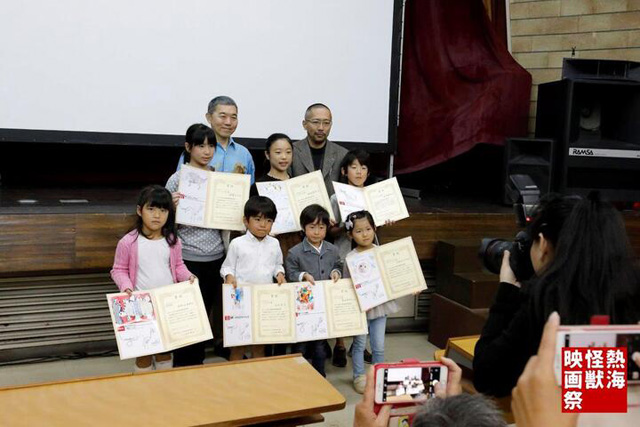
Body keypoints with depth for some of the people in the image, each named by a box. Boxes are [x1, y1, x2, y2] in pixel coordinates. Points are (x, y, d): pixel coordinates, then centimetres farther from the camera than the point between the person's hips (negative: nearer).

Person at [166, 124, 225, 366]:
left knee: (206, 313, 14)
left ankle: (198, 366, 28)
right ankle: (182, 368, 18)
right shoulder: (177, 179, -7)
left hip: (215, 256, 5)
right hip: (188, 258, -5)